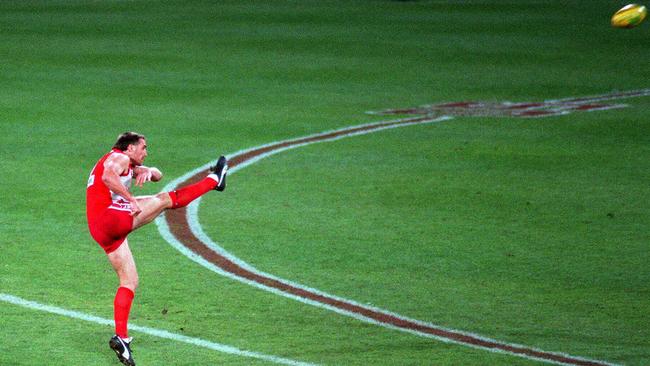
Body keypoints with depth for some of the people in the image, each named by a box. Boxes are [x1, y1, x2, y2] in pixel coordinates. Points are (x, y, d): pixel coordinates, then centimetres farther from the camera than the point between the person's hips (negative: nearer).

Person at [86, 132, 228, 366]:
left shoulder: (129, 166, 33)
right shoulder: (118, 158, 1)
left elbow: (157, 175, 27)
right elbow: (108, 177, -21)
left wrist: (148, 172, 3)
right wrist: (131, 199, -19)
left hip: (99, 231, 10)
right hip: (112, 217, -10)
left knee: (129, 282, 9)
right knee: (166, 199, -1)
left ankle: (121, 337, 2)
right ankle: (213, 180, 13)